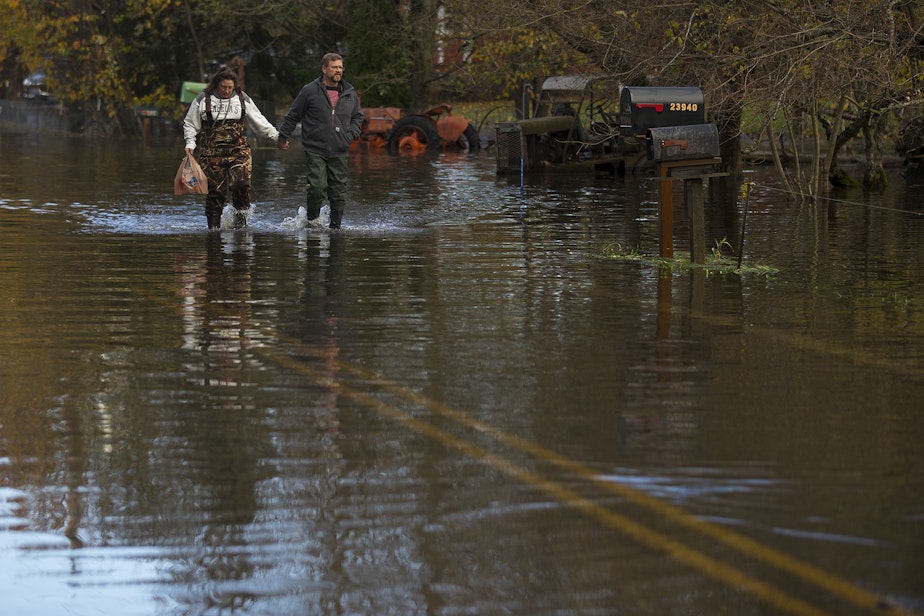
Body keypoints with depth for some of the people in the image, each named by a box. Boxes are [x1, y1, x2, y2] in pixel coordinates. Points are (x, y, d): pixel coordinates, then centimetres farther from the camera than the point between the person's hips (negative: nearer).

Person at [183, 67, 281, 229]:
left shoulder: (242, 99, 10)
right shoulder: (203, 100, 4)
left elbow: (259, 122, 16)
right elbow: (190, 124, 11)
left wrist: (276, 136, 10)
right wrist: (190, 143, -2)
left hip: (239, 151, 1)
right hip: (212, 154, -1)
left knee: (241, 183, -20)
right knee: (215, 190, -3)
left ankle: (241, 214, 2)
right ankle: (213, 225, 8)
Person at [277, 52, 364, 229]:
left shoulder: (350, 93, 10)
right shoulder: (310, 91, -2)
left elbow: (357, 117, 24)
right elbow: (293, 115, 7)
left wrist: (351, 134, 6)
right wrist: (283, 136, 11)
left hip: (339, 152, 4)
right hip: (315, 150, -4)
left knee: (339, 192, 4)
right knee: (318, 186, -15)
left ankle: (336, 225, 16)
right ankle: (312, 217, 9)